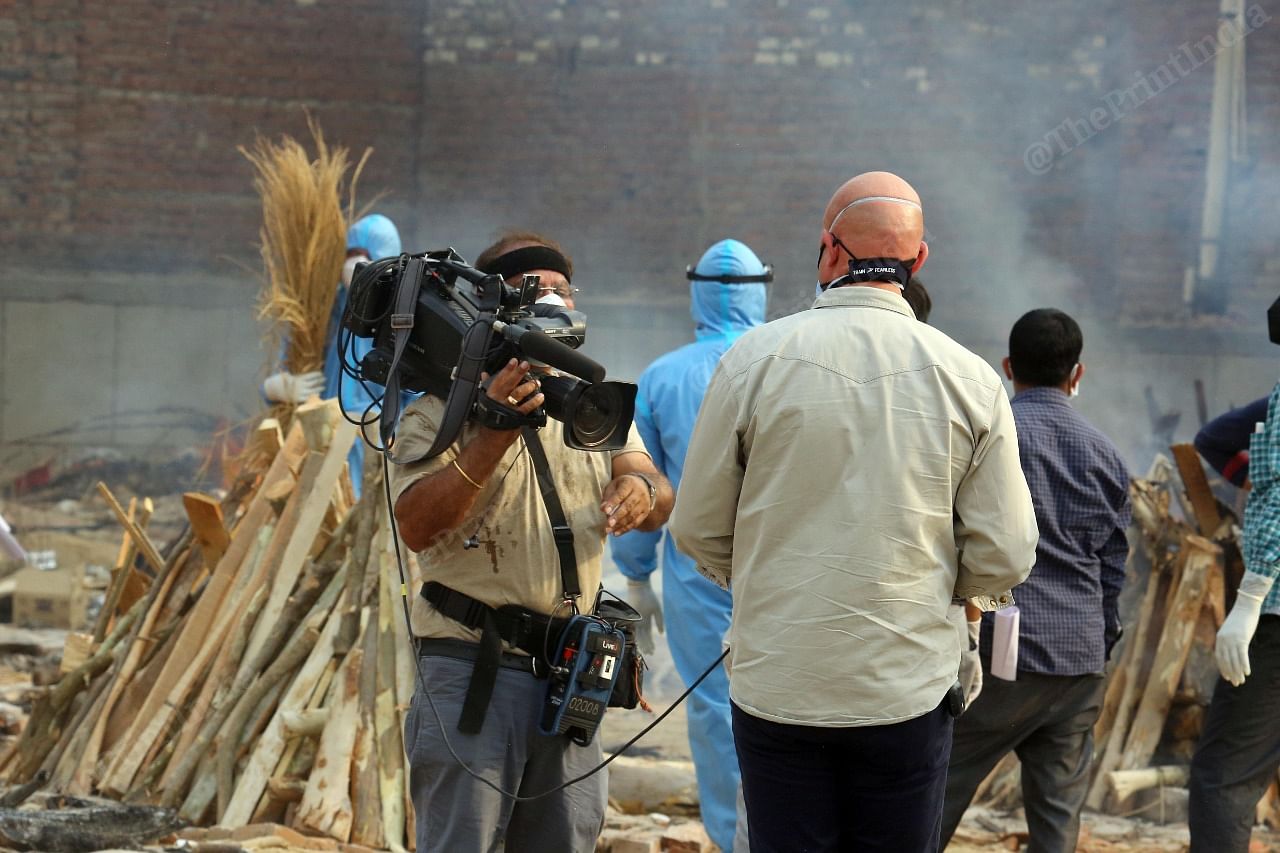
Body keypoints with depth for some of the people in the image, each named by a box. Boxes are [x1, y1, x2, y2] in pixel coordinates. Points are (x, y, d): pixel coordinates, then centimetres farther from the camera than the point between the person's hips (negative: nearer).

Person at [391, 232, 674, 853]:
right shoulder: (441, 410, -2)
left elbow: (660, 501, 3)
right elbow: (416, 526, -16)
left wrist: (642, 491, -22)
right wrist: (495, 433, -25)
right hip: (471, 668, -5)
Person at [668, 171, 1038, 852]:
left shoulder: (755, 358, -6)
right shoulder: (969, 379, -4)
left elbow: (697, 531, 0)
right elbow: (1004, 558, -2)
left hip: (777, 687, -1)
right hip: (910, 688, 1)